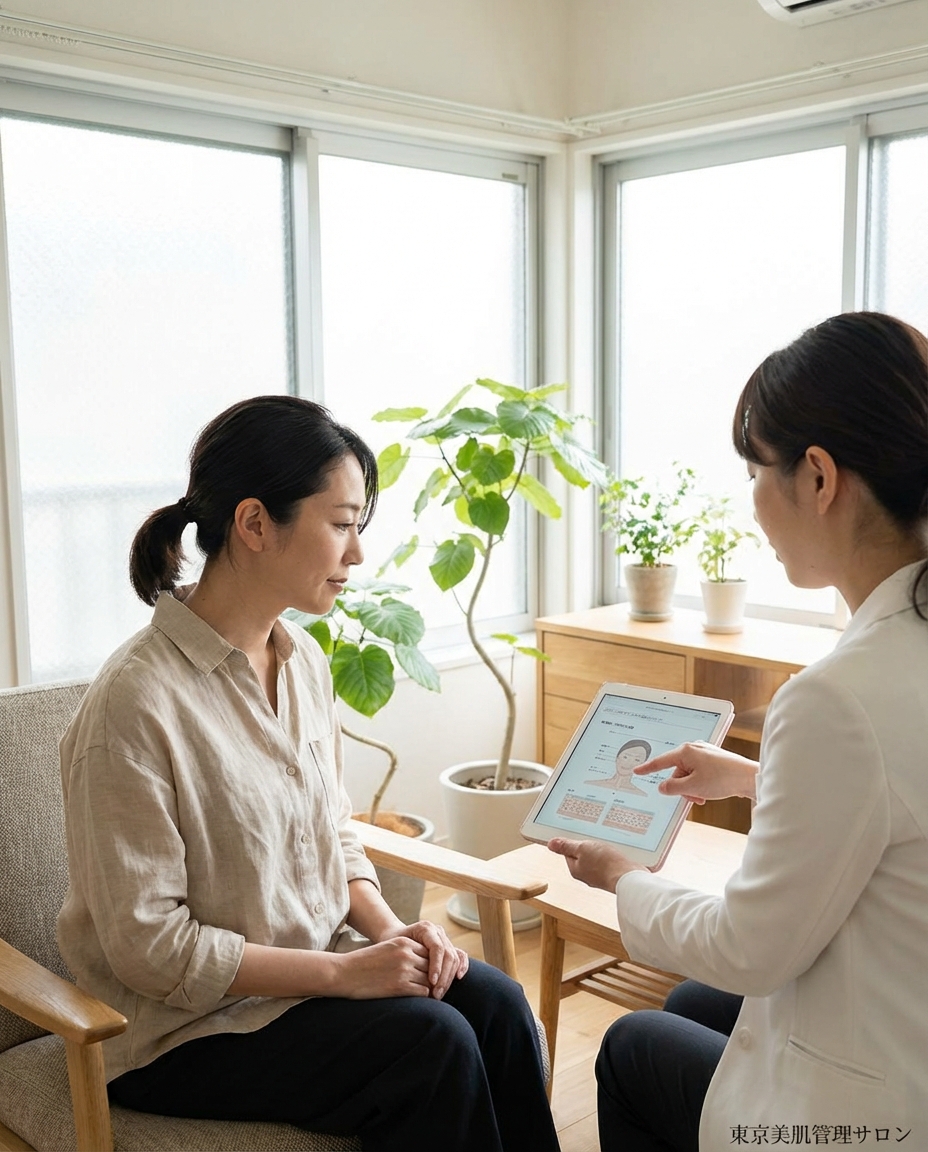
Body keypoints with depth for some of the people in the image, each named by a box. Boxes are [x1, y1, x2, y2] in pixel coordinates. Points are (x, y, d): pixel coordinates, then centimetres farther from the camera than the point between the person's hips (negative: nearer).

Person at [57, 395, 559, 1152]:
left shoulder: (305, 661, 1)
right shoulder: (135, 702, -22)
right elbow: (149, 945, -20)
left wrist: (390, 931, -7)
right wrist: (345, 972, -20)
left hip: (316, 964, 6)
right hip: (186, 1027, -6)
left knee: (495, 1002, -16)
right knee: (432, 1041, -22)